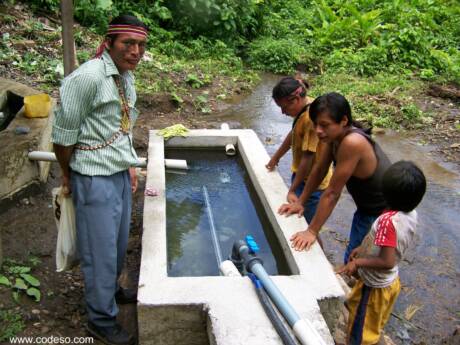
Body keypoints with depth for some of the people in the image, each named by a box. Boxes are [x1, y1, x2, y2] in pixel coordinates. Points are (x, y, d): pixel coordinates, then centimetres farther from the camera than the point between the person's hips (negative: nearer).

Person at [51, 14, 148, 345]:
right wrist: (68, 174, -2)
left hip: (120, 174, 8)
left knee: (119, 241, 22)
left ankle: (111, 288, 46)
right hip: (95, 179, -8)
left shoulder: (127, 76, 6)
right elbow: (63, 134, -15)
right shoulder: (87, 77, -21)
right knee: (100, 250, 4)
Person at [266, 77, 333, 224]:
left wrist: (292, 190, -21)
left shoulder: (311, 118, -28)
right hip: (301, 175, 9)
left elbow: (308, 158, -27)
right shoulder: (304, 107, -1)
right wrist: (276, 157, 24)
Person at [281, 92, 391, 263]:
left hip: (383, 214, -8)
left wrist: (312, 231, -22)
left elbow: (332, 193, -30)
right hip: (365, 208, 8)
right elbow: (319, 170, 3)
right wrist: (300, 202, 5)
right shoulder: (336, 135, -10)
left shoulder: (352, 143, -35)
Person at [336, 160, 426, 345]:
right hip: (391, 282, 7)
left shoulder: (388, 220, -35)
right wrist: (364, 248, 6)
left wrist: (357, 262, -23)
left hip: (374, 286, -7)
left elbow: (387, 262, -33)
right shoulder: (411, 214, -10)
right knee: (375, 327, 31)